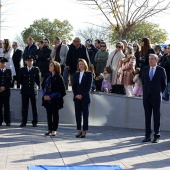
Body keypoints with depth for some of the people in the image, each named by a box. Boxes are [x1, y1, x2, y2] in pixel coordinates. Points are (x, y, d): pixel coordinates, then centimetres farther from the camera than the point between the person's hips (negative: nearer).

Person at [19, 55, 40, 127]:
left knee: (34, 107, 2)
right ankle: (24, 122, 8)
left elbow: (38, 80, 8)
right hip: (24, 90, 1)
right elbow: (20, 79, 15)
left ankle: (35, 122, 7)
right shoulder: (22, 69, 6)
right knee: (24, 107, 3)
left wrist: (37, 86, 4)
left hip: (33, 90, -1)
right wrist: (24, 85, 13)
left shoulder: (36, 69, 3)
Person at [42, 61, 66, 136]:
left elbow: (61, 90, -10)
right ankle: (49, 129, 15)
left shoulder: (59, 77, -7)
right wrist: (44, 95, -4)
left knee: (55, 114, 2)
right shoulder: (47, 76, 10)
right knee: (49, 114, 8)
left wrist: (51, 96, -15)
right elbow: (43, 86, 13)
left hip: (55, 100, -5)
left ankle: (54, 130, 7)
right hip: (47, 99, 5)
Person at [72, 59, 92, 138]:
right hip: (77, 97, 4)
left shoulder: (89, 74, 0)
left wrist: (82, 95, -13)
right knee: (77, 114, 3)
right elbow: (73, 86, 10)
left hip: (85, 97, -4)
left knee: (85, 114, -1)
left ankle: (84, 131, 2)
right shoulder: (76, 74, 13)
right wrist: (76, 95, -6)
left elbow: (89, 86, -7)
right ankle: (79, 130, 7)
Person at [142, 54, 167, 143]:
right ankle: (147, 135, 10)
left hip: (156, 96, -3)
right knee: (147, 116, 5)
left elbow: (164, 83, 4)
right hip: (146, 96, 3)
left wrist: (159, 92, 6)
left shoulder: (161, 70, -3)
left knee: (156, 116, 1)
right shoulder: (145, 69, 8)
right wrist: (146, 90, 14)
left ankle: (156, 136, 6)